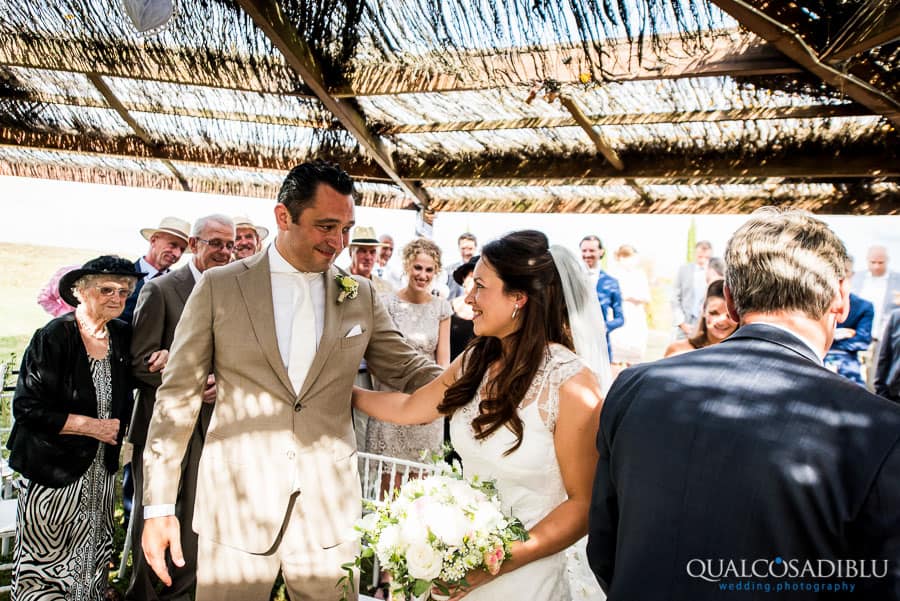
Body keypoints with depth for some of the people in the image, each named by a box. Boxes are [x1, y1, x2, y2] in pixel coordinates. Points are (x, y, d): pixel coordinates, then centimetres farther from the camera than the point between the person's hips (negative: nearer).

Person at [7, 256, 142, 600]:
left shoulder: (122, 336, 1)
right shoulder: (53, 337, -15)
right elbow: (27, 408, -16)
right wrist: (90, 426, -17)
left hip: (102, 470, 5)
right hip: (56, 469, -5)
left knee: (94, 559, 17)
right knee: (48, 561, 8)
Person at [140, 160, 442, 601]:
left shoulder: (360, 295, 4)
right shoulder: (219, 287, -2)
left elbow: (407, 368, 8)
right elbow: (178, 395, -1)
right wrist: (159, 503, -4)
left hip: (330, 511, 2)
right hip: (236, 508, -1)